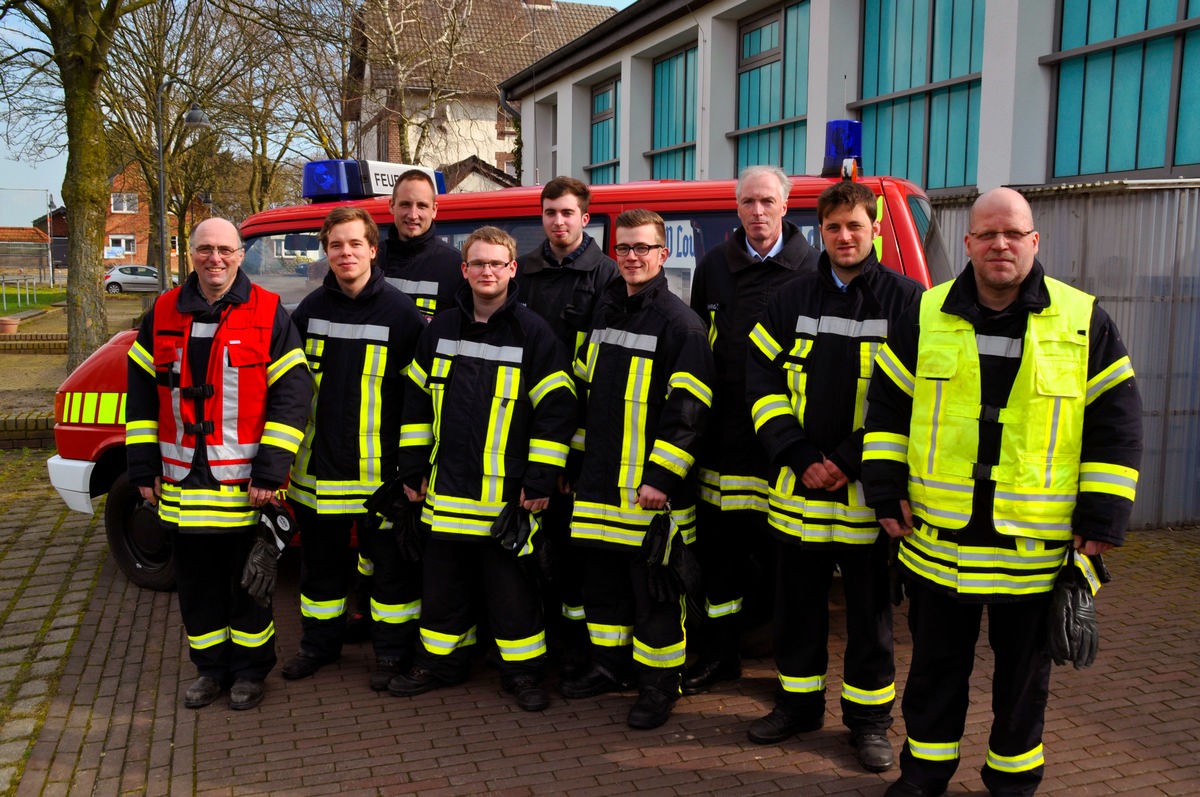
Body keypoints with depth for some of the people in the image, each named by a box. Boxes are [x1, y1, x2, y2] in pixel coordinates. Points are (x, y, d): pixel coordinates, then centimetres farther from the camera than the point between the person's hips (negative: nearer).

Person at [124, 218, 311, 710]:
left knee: (248, 581, 8)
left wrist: (270, 471, -14)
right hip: (183, 482, 4)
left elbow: (293, 394, -9)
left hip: (245, 484, -4)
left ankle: (249, 670, 26)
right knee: (196, 582, 14)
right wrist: (143, 467, 7)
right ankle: (211, 667, 31)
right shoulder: (163, 314, 6)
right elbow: (142, 393, 12)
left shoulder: (268, 314, -5)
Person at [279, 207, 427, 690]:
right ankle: (319, 644, 34)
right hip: (318, 466, 4)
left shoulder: (400, 312, -7)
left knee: (391, 563, 6)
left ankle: (393, 651, 22)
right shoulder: (311, 309, 6)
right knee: (319, 560, 17)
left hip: (378, 469, -4)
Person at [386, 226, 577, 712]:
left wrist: (540, 480, -10)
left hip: (507, 492, -4)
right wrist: (413, 469, 11)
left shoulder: (532, 333, -5)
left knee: (511, 589, 4)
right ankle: (441, 662, 31)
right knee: (442, 584, 15)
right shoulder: (441, 330, 8)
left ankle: (523, 671, 20)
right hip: (446, 489, 5)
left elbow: (556, 410, -7)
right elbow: (417, 401, 14)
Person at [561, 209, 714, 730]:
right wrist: (576, 461, 18)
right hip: (600, 483, 7)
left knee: (655, 590, 2)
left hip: (652, 489, -7)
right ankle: (609, 666, 32)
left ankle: (658, 684, 16)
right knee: (602, 581, 16)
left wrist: (662, 477, -19)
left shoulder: (679, 322, -9)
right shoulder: (604, 312, 14)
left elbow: (688, 410, -14)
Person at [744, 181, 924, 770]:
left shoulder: (907, 301, -3)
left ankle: (869, 717, 24)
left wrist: (850, 462, -12)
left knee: (869, 610, 8)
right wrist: (801, 458, -8)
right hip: (798, 487, 3)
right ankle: (799, 701, 31)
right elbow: (763, 382, 4)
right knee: (797, 600, 13)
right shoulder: (792, 300, 7)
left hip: (868, 489, -3)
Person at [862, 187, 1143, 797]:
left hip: (1036, 544, -1)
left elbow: (1115, 425, 0)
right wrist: (886, 491, 1)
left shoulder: (1084, 323, -2)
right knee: (935, 663, 14)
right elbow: (887, 408, 8)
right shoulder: (925, 317, 2)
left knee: (1023, 671, 13)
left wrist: (1103, 518, -4)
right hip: (937, 538, 1)